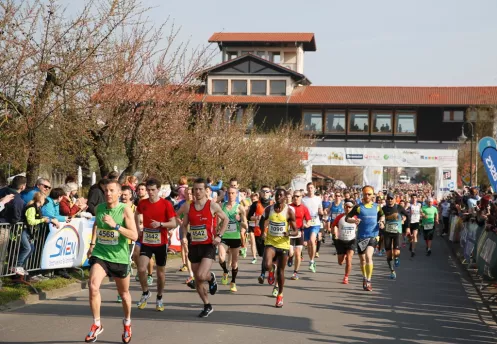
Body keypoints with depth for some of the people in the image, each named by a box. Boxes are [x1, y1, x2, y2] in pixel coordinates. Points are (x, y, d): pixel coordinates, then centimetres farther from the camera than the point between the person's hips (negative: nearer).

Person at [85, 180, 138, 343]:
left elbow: (134, 236, -21)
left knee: (124, 293, 14)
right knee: (93, 287, -20)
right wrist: (92, 244, 17)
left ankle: (127, 323, 40)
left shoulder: (125, 210, -14)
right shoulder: (99, 208, -1)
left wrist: (115, 225, -29)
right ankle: (97, 325, -5)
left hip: (119, 257, -2)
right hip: (100, 254, 2)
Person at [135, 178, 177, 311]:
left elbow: (173, 224, -9)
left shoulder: (166, 204, -9)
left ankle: (159, 298, 28)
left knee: (161, 272, 8)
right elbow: (137, 215, 24)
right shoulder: (142, 203, 1)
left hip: (161, 243, -2)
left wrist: (160, 224, -25)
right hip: (146, 242, 2)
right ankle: (145, 293, 10)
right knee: (141, 269, -15)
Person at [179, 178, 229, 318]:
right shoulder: (188, 207, 4)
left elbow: (225, 219, 7)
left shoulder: (212, 205, -5)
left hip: (208, 246, -4)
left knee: (201, 276, -21)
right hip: (194, 246, 4)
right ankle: (207, 306, 24)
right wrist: (184, 237, -5)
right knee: (197, 280, 8)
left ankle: (211, 278, 15)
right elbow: (184, 224, 14)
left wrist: (219, 235, -5)